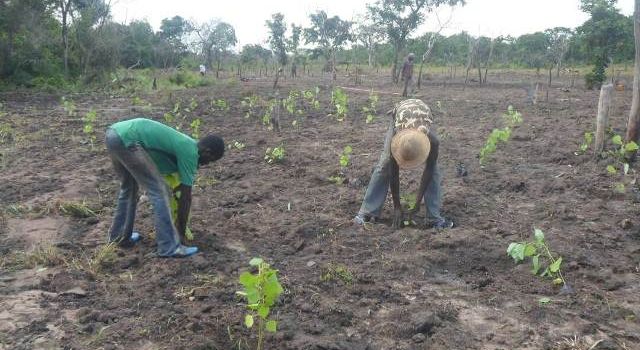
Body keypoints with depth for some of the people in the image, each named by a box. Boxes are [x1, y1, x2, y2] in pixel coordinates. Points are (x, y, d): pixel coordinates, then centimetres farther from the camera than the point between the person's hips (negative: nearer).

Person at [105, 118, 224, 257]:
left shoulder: (185, 144, 24)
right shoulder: (190, 153, -2)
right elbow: (186, 196, 3)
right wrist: (181, 228, 15)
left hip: (114, 133, 10)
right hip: (126, 139, -10)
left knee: (129, 188, 26)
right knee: (159, 191, -3)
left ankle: (119, 235, 36)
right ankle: (169, 247, 2)